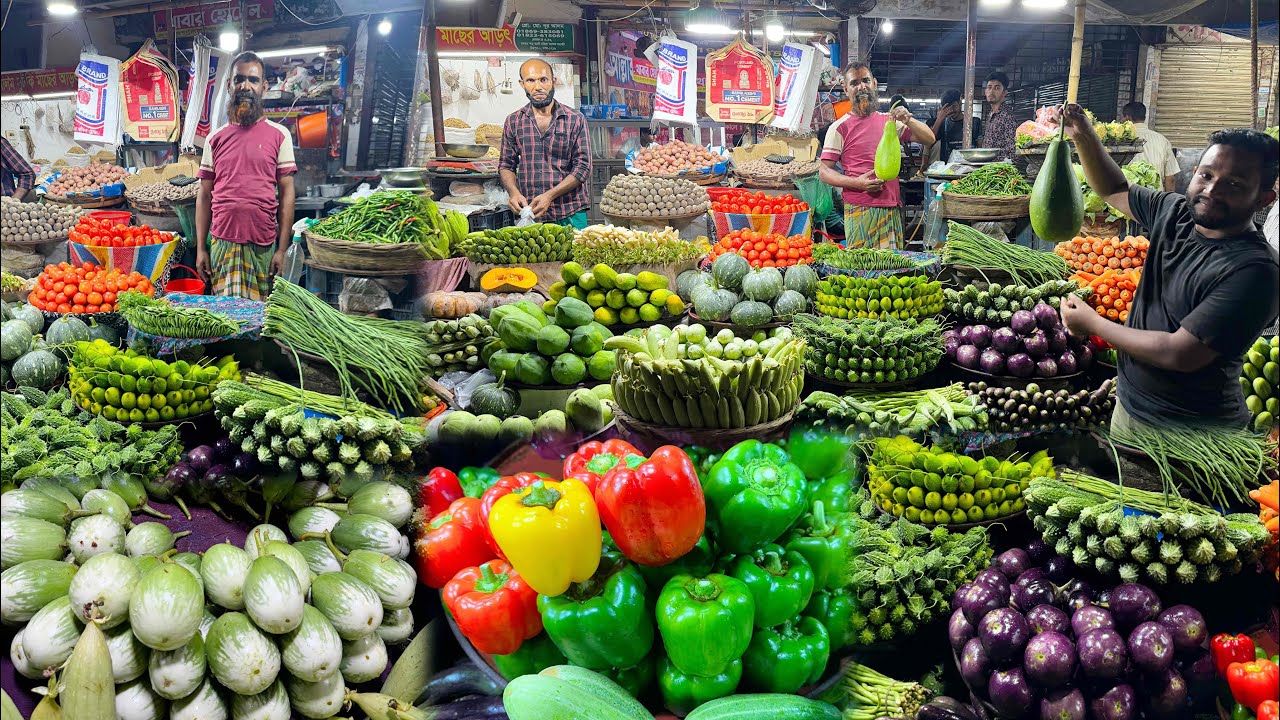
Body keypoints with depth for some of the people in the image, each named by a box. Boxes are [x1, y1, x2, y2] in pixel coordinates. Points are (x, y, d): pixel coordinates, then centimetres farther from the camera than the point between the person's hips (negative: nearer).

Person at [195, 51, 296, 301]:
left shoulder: (279, 135, 4)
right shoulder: (215, 138, 10)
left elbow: (286, 193, 1)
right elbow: (204, 196, 12)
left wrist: (282, 249, -5)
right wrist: (200, 248, 5)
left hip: (263, 245, -2)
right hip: (221, 243, 2)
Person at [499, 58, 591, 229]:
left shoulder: (575, 119, 2)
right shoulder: (513, 122, 9)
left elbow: (583, 166, -3)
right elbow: (506, 165, 13)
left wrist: (550, 195, -14)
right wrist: (514, 192, -9)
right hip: (528, 214, 1)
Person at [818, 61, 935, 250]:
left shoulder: (889, 121, 15)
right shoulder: (840, 128, 0)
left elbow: (928, 139, 13)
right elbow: (824, 171, -4)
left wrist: (908, 120, -7)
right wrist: (857, 183, -19)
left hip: (893, 208, 5)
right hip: (860, 211, -5)